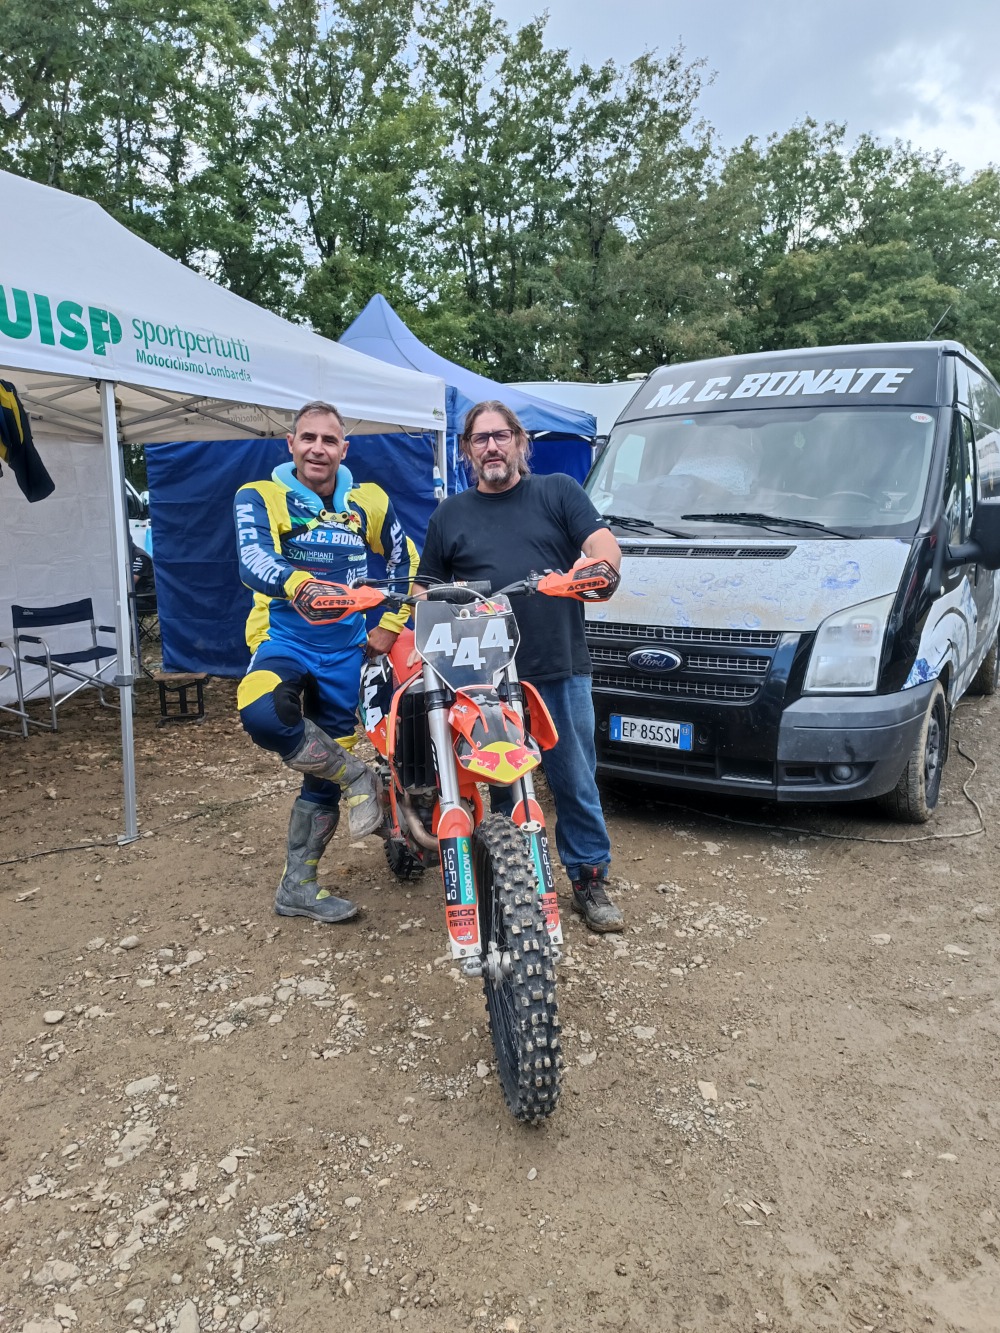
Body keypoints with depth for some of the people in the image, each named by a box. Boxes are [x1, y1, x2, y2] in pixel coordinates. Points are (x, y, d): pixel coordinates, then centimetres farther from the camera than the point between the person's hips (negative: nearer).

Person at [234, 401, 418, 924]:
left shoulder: (369, 502, 6)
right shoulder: (259, 497, -5)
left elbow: (407, 564, 19)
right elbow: (252, 560, -25)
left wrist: (390, 627, 9)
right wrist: (297, 584, -46)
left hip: (345, 650, 3)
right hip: (284, 638, -3)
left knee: (325, 780, 6)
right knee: (262, 714, -37)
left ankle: (298, 887, 23)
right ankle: (357, 777, -12)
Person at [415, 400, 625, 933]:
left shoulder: (558, 491, 10)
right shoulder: (449, 514, 16)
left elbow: (606, 545, -1)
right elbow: (425, 589, 18)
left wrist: (595, 563, -24)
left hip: (561, 669, -1)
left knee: (576, 781, 6)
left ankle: (589, 879, 20)